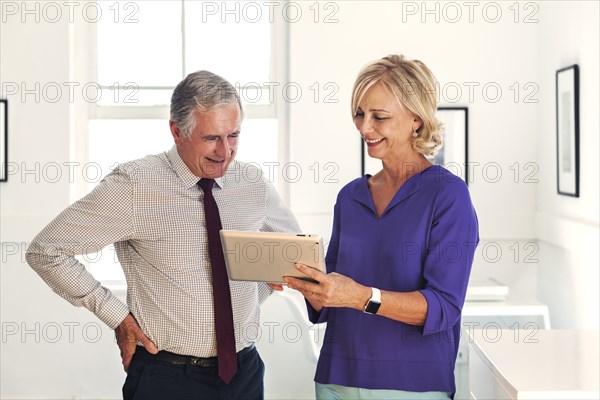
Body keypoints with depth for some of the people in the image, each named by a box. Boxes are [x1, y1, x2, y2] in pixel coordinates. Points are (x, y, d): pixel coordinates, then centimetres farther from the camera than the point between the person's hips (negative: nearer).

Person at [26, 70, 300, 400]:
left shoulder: (252, 184, 0)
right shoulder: (133, 186, -14)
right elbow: (45, 251, -10)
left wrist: (257, 297, 6)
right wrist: (116, 316, -10)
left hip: (245, 373, 4)